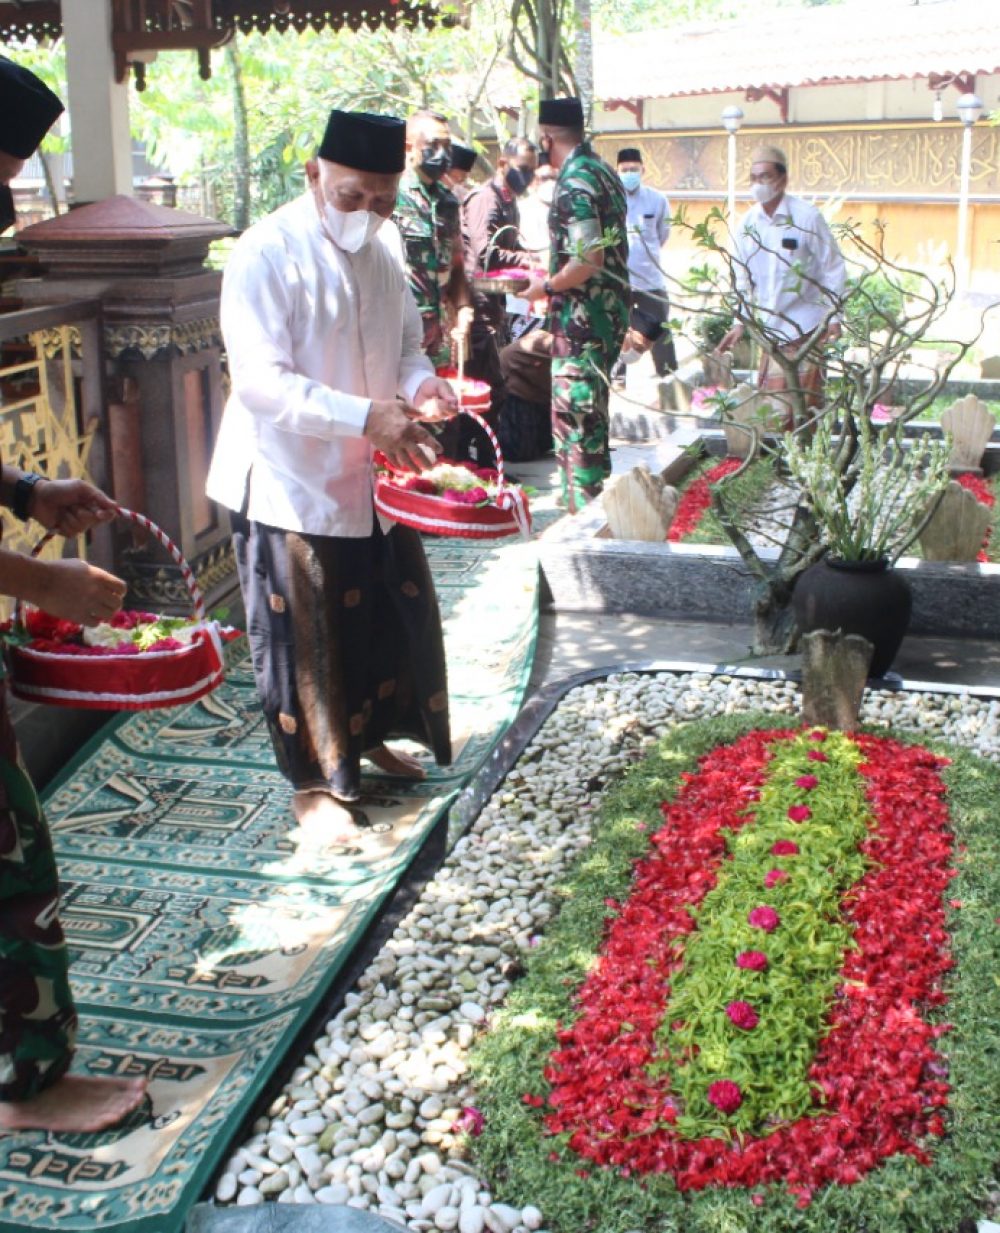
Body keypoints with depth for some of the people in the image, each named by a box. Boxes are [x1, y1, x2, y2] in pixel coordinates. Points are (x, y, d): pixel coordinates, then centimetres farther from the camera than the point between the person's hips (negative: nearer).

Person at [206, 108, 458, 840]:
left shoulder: (385, 244, 3)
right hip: (292, 479, -7)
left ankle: (368, 734, 41)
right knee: (306, 636, 3)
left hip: (370, 473, 7)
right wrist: (365, 416, -35)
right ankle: (314, 781, 21)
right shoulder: (267, 253, -19)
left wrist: (420, 383, -10)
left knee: (393, 611, 17)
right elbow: (261, 381, -26)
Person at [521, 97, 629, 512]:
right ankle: (593, 503, 29)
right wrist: (554, 278, 21)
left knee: (574, 417, -5)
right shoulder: (602, 171, 13)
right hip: (608, 308, 10)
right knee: (589, 414, 19)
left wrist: (546, 287, -11)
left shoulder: (574, 181, -17)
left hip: (583, 316, -10)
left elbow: (587, 260, -25)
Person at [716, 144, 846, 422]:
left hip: (805, 328, -4)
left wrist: (833, 316, -9)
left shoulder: (807, 216, -9)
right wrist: (740, 323, 9)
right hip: (769, 330, 4)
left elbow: (833, 268, -4)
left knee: (805, 405, -3)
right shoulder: (748, 222, 4)